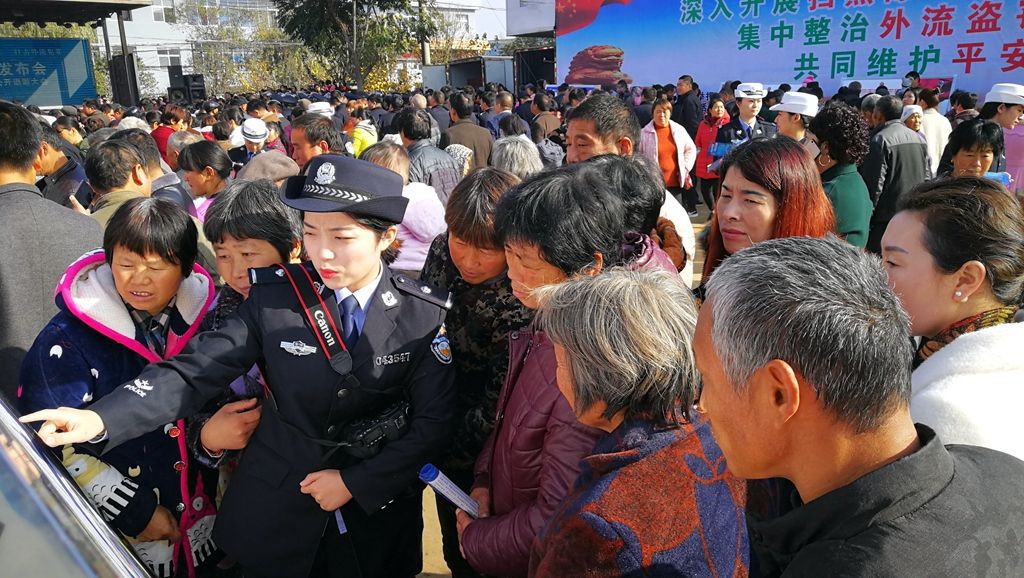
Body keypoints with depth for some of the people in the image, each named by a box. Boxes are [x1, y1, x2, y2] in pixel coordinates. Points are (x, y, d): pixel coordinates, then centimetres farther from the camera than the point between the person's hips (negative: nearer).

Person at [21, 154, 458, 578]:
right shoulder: (273, 296, -11)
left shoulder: (426, 315, -13)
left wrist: (354, 482, -13)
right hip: (273, 513, 1)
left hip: (375, 510, 0)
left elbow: (432, 423, -9)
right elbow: (195, 371, -14)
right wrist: (100, 419, -28)